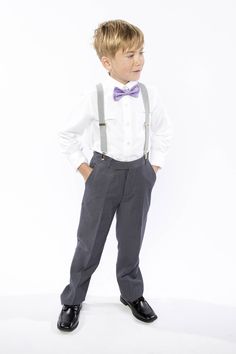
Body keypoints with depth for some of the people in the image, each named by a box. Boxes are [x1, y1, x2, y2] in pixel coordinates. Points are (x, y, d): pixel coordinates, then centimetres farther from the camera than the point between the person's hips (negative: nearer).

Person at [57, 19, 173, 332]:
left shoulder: (149, 94, -5)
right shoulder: (93, 97, -13)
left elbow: (164, 131, 12)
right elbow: (67, 135, -1)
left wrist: (154, 166, 7)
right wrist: (82, 167, -2)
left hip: (139, 175, 3)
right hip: (104, 173, -2)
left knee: (132, 240, 16)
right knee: (89, 240, 9)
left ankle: (133, 294, 39)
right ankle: (72, 300, 29)